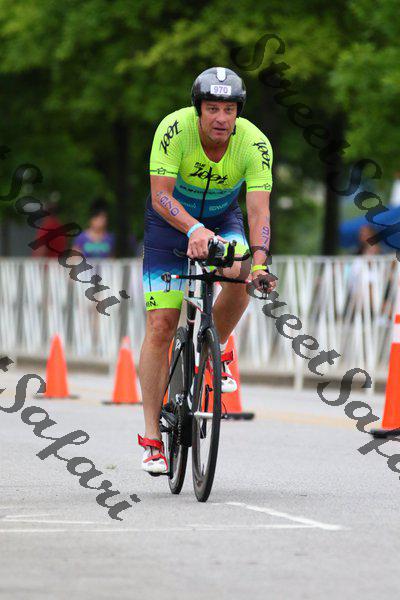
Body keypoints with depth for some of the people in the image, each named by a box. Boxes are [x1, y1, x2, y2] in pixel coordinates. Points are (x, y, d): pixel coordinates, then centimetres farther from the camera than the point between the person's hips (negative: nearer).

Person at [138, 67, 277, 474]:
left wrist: (259, 260, -48)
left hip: (222, 220, 1)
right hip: (171, 222, -1)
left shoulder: (255, 143, -25)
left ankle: (216, 351, -2)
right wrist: (194, 229, -51)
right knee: (160, 326, -10)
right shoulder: (174, 129, -28)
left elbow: (258, 209, -31)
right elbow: (161, 195, -33)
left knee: (240, 275, -32)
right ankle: (152, 436, -2)